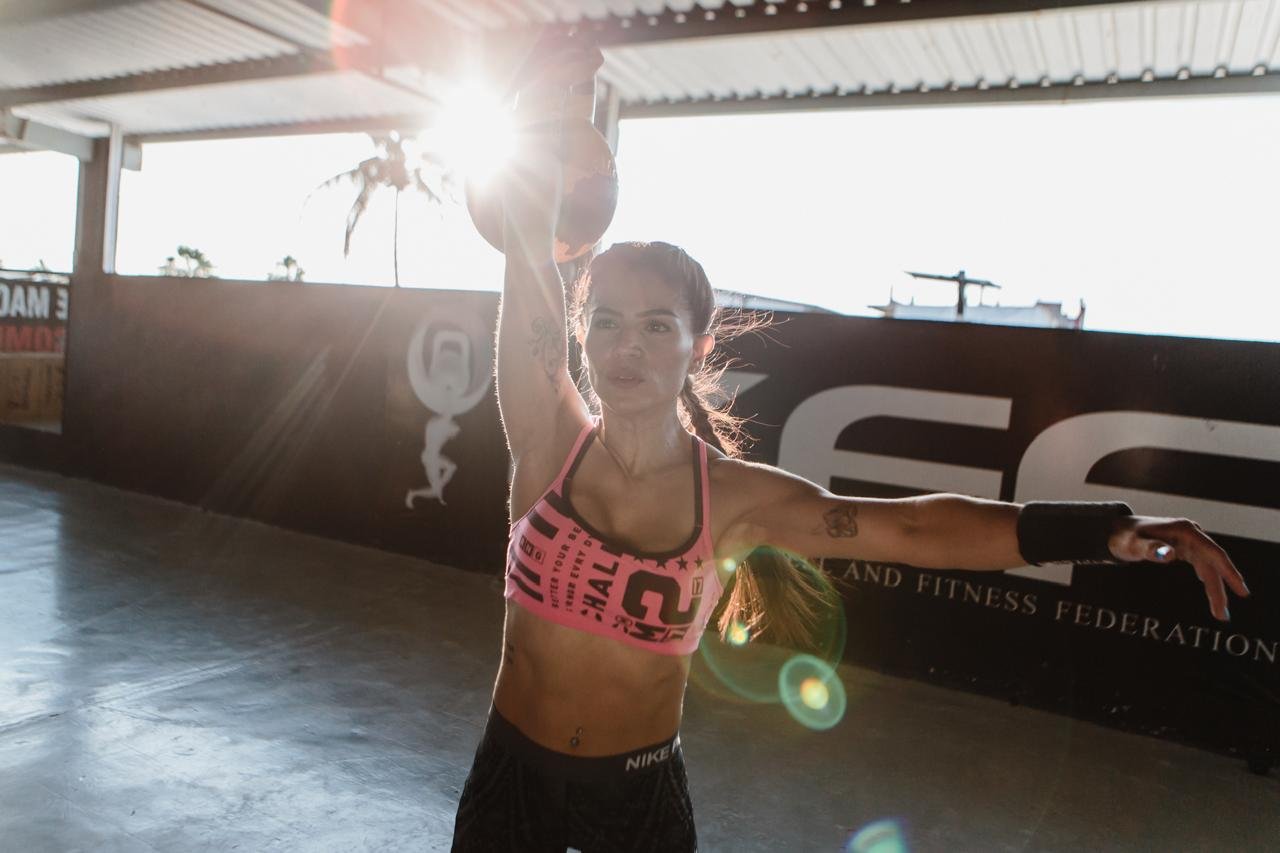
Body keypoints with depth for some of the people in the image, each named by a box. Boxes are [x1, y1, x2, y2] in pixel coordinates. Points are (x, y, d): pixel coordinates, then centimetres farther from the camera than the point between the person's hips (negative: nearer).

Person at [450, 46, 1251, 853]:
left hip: (639, 788, -1)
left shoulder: (735, 496, -18)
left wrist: (1109, 529, -30)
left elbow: (915, 528, -22)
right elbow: (530, 291, -25)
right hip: (513, 770, 1)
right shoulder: (551, 441, -16)